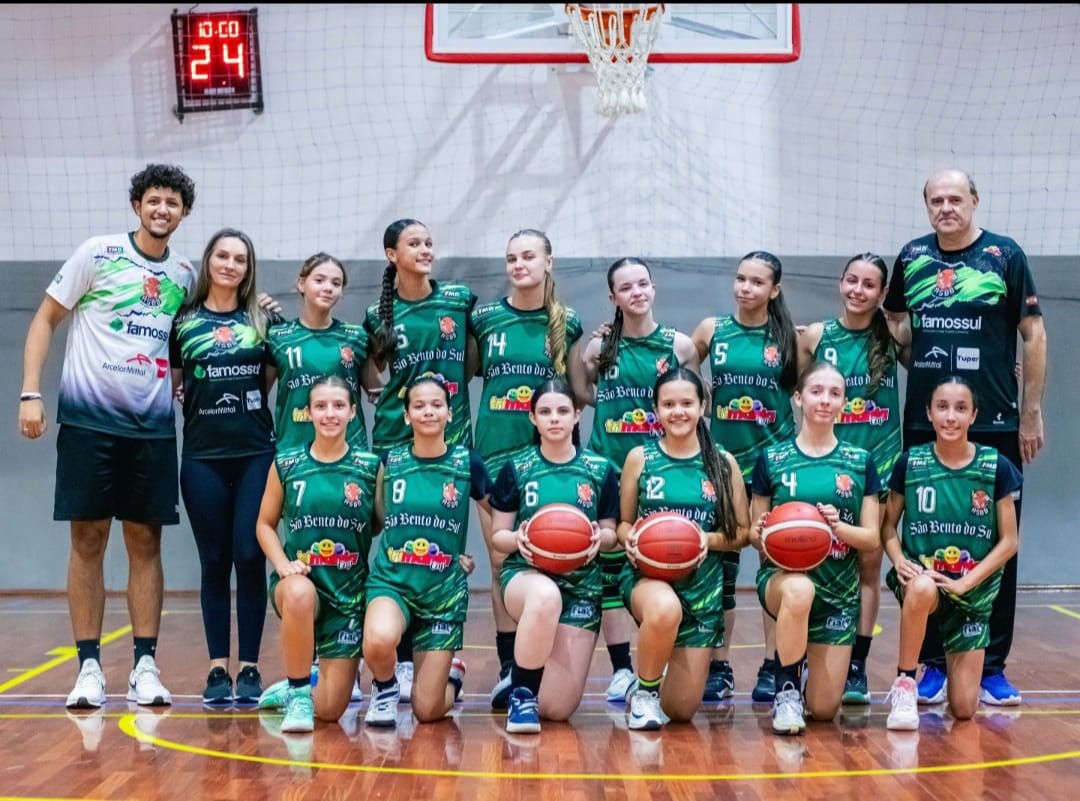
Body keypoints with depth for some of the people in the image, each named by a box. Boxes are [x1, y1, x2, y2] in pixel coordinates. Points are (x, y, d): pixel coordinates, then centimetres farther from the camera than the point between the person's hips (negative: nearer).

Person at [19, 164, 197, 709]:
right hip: (89, 418, -3)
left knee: (145, 542, 4)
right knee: (88, 539, 1)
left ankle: (145, 666, 9)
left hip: (153, 426, 3)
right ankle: (89, 666, 7)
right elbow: (46, 320, 2)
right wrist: (31, 393, -7)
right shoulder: (98, 254, 0)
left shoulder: (185, 276, 10)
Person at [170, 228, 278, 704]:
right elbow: (170, 384, 10)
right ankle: (217, 669, 11)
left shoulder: (261, 320, 8)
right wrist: (191, 398, -4)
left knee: (250, 557, -3)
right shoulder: (184, 321, 6)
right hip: (203, 456, 0)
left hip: (256, 454, 0)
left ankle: (250, 667, 6)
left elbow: (274, 381, 13)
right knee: (215, 562, 4)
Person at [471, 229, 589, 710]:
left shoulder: (566, 324, 5)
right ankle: (509, 667, 8)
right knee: (501, 560, 2)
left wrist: (597, 353, 2)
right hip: (495, 449, 0)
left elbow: (581, 392, 12)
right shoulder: (484, 318, 4)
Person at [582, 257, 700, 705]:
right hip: (609, 467, 1)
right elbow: (581, 393, 15)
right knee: (609, 567, 1)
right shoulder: (600, 346, 4)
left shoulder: (679, 345, 2)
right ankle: (621, 668, 9)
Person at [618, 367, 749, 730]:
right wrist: (629, 538, -15)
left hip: (702, 586, 2)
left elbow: (743, 532, 6)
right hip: (646, 576, -2)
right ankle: (644, 692, -11)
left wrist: (710, 540, -14)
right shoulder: (640, 457, 0)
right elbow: (623, 523, 8)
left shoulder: (723, 463, 1)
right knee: (664, 609, -42)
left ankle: (658, 690, 42)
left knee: (680, 711, 3)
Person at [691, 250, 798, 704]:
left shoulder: (788, 337, 1)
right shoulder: (712, 330, 3)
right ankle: (719, 667, 12)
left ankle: (772, 668, 11)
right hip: (724, 460, 1)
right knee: (720, 566, 4)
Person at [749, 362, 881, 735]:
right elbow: (754, 533, 5)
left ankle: (806, 657, 37)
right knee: (799, 589, -42)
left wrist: (838, 527, -18)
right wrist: (761, 533, -19)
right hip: (781, 575, -2)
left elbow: (872, 538, 2)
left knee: (824, 709, 0)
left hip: (839, 589, 2)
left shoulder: (860, 462, 3)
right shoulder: (771, 459, 1)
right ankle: (786, 690, -18)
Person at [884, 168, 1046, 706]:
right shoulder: (912, 257, 7)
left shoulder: (1004, 256, -2)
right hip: (924, 426, 3)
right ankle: (933, 663, 16)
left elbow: (1033, 334, -1)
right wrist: (909, 356, 1)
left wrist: (1031, 414, -4)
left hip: (994, 425, -3)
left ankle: (992, 667, 12)